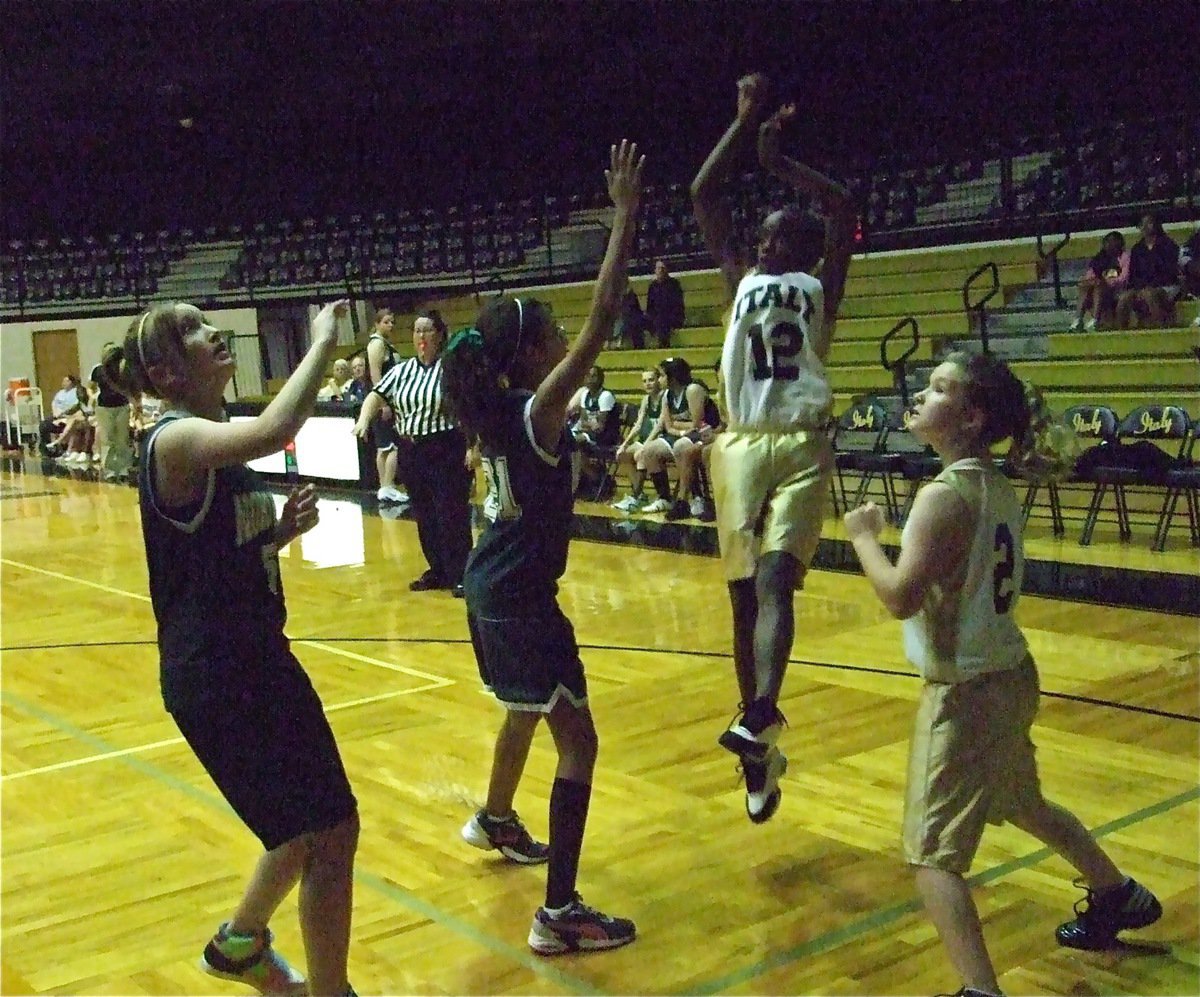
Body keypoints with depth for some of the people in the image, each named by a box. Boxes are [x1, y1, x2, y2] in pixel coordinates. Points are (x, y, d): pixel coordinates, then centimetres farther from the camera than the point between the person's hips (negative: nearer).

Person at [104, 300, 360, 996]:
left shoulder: (218, 440, 9)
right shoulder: (175, 440, -19)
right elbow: (274, 432, -40)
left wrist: (284, 528, 0)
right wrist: (323, 342, -27)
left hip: (261, 658, 9)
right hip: (213, 678, -9)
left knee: (316, 826, 20)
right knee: (327, 833, -4)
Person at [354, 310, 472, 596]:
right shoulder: (402, 370, 10)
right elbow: (377, 395, 4)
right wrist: (363, 420, -16)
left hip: (449, 450, -6)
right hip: (412, 451, 6)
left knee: (452, 515, -4)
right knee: (424, 515, 12)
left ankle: (460, 575, 4)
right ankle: (438, 571, 24)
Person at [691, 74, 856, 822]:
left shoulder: (820, 287, 10)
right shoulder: (742, 281, 18)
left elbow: (844, 208, -3)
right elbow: (704, 195, 16)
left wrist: (779, 161, 6)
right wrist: (746, 121, 14)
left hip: (801, 448, -3)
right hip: (742, 446, 3)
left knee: (775, 581, -17)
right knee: (745, 593, -2)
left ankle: (760, 719, -31)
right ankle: (760, 750, -1)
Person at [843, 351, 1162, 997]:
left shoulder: (944, 496, -22)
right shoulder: (997, 487, 5)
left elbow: (901, 598, -28)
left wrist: (862, 536, -14)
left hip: (965, 692, -10)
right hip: (1008, 674, 10)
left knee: (933, 853, -5)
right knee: (1022, 804, 33)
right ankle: (1118, 896, 53)